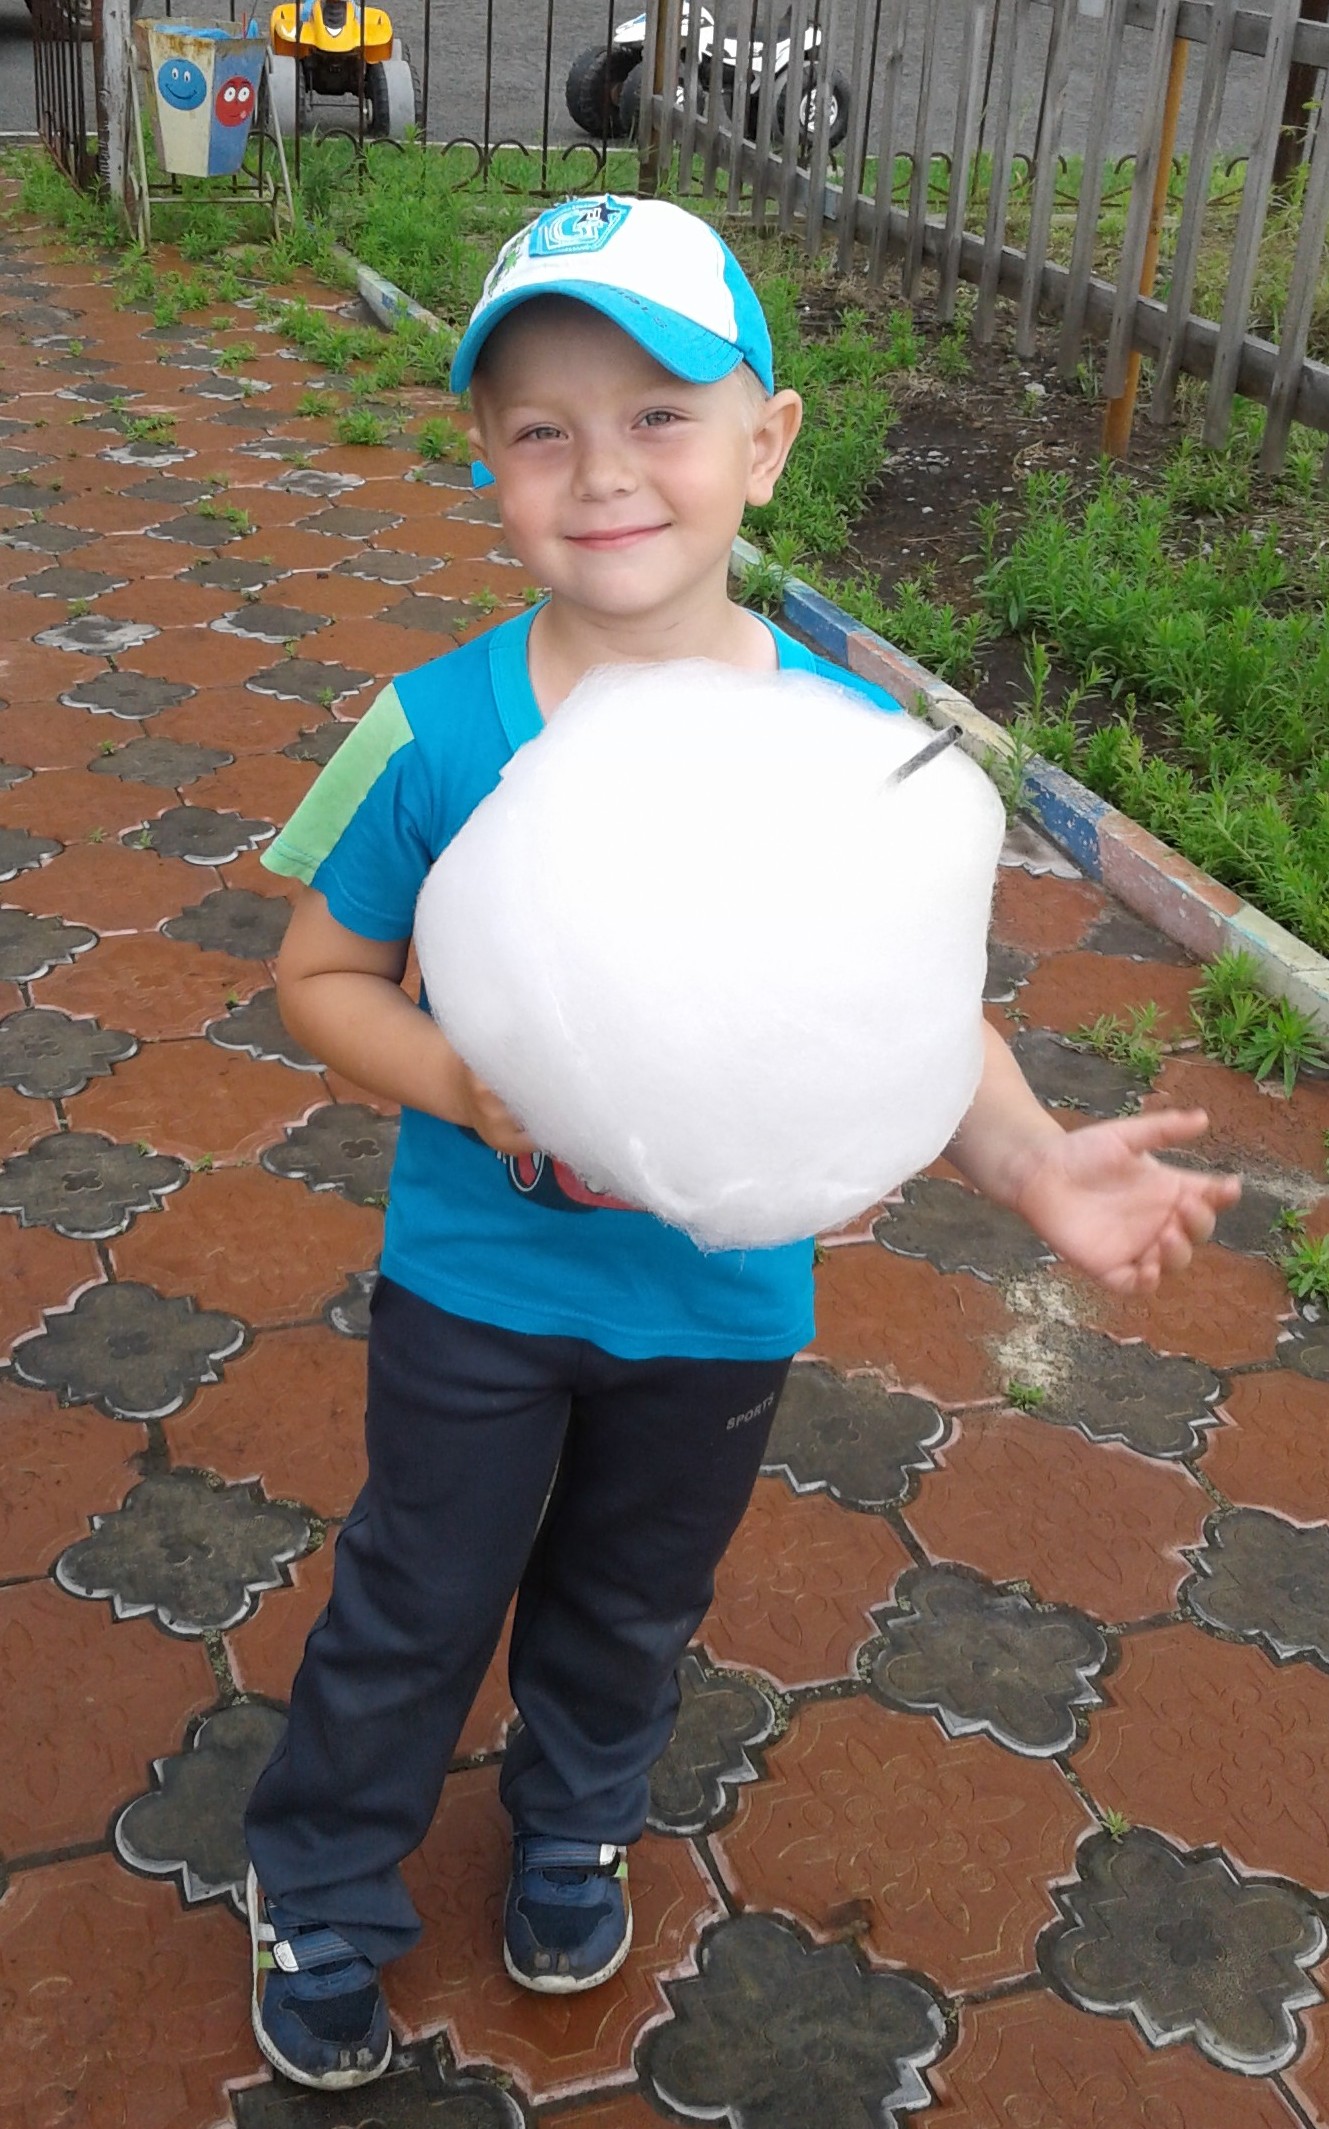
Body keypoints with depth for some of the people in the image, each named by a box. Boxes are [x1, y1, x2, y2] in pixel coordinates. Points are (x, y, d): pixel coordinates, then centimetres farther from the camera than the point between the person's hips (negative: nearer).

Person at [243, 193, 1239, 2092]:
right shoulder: (437, 729, -19)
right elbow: (323, 974, -8)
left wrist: (1031, 1162, -26)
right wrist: (472, 1089, -25)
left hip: (724, 1291, 2)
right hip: (477, 1278, -1)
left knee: (635, 1606, 26)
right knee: (417, 1608, 18)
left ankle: (576, 1825, 58)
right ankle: (318, 1895, 46)